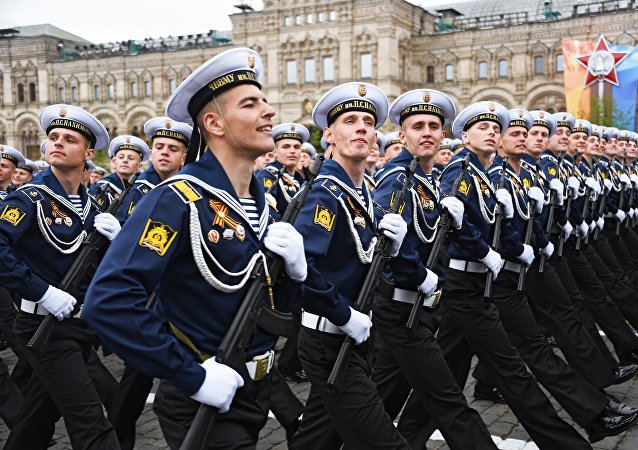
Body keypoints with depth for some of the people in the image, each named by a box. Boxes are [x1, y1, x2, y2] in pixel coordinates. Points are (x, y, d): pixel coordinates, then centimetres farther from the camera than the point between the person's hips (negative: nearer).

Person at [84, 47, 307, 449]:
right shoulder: (179, 200, -20)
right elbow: (108, 301, -30)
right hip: (204, 401, -8)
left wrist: (294, 268, -11)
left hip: (255, 392, 8)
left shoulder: (262, 201, 4)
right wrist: (193, 376, -27)